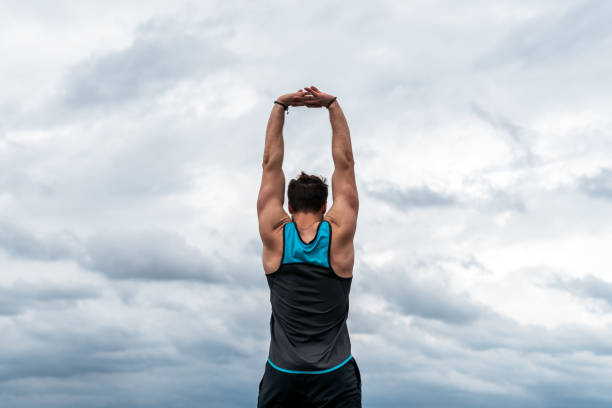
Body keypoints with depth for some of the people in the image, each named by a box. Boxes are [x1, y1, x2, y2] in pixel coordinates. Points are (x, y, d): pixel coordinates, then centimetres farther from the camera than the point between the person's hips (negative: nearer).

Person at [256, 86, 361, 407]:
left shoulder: (274, 235, 0)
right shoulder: (339, 234, -2)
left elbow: (271, 163, 4)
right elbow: (345, 163, 3)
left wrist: (280, 106, 7)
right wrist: (332, 105, 7)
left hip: (282, 377, 1)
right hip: (335, 377, -1)